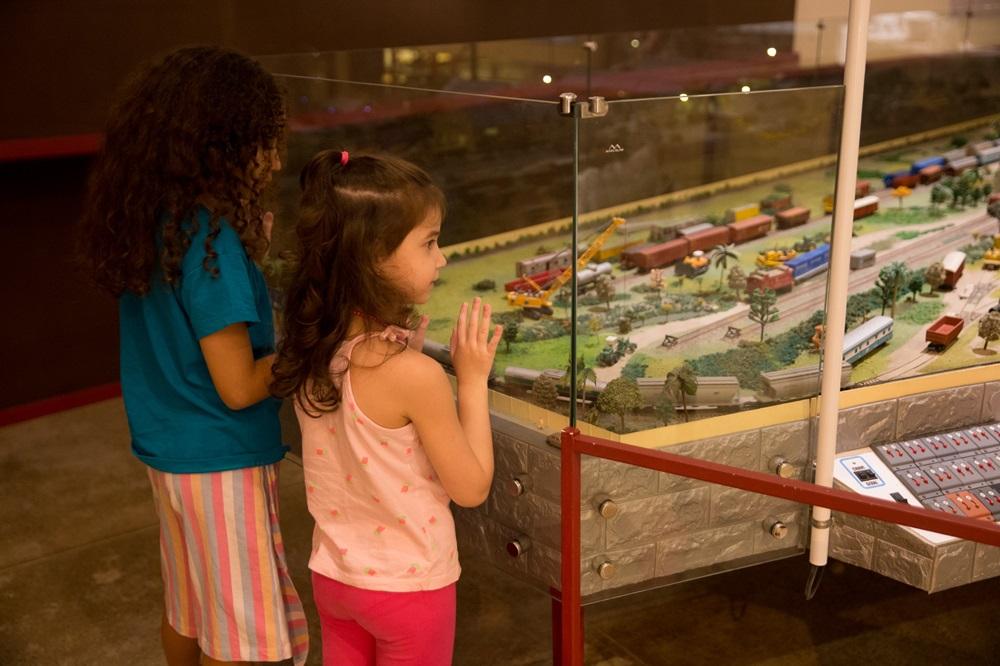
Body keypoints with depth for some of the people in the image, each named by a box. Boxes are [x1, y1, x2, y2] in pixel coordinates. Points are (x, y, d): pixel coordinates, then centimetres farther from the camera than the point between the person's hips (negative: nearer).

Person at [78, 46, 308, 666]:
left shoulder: (148, 224, 0)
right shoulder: (212, 238, -24)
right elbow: (239, 388, -23)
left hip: (167, 447, 8)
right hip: (222, 462, -8)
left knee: (187, 606, 25)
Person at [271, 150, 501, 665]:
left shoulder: (310, 353, -9)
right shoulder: (414, 375, -29)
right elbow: (471, 487, -18)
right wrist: (473, 380, -12)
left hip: (332, 575, 6)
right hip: (407, 586, -5)